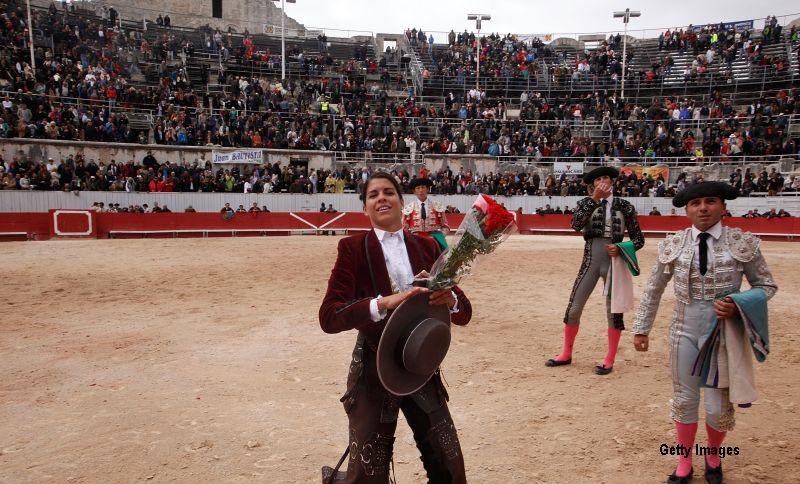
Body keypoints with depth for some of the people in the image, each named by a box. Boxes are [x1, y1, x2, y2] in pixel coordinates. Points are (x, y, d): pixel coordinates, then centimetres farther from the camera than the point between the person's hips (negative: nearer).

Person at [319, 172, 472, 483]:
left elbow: (464, 313, 1)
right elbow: (329, 316, -18)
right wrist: (383, 303, -31)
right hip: (373, 371, -3)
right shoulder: (353, 248, -7)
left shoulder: (426, 247, 3)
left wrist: (449, 298, -22)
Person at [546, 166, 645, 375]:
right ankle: (566, 354, 19)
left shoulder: (624, 206, 0)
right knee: (574, 307, 3)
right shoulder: (586, 203, 2)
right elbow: (576, 224, -19)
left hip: (613, 261, -1)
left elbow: (639, 239, 3)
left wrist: (621, 248, -16)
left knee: (614, 309, 5)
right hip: (590, 261, 1)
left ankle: (609, 360, 17)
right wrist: (594, 198, -20)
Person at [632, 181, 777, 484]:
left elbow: (766, 285, 3)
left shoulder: (742, 242, -6)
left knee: (718, 406, 5)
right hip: (684, 331, 1)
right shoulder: (674, 245, -2)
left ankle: (713, 457, 37)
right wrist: (641, 328, 7)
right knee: (684, 399, 12)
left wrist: (738, 306, -16)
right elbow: (653, 289, 6)